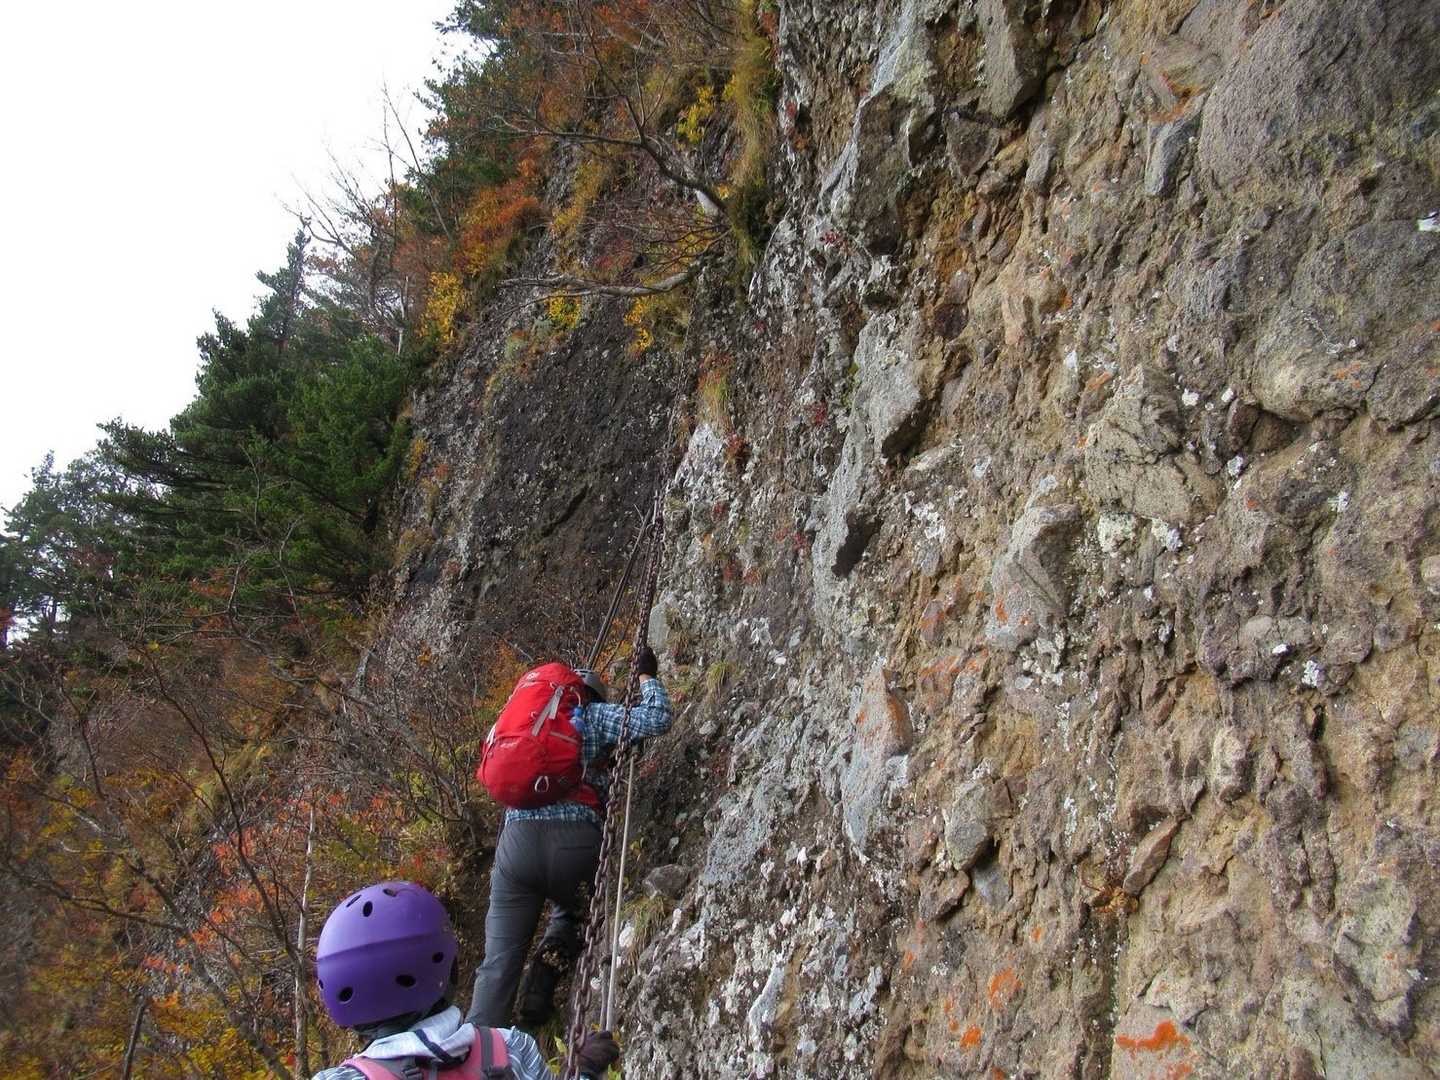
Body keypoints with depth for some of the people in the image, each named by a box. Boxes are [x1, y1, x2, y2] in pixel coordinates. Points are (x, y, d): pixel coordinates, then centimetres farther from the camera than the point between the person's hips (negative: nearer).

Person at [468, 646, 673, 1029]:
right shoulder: (594, 714, 13)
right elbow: (657, 719, 1)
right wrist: (647, 676, 19)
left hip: (517, 839, 3)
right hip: (575, 841, -2)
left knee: (499, 961, 6)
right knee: (569, 914, 29)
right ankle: (539, 996, 6)